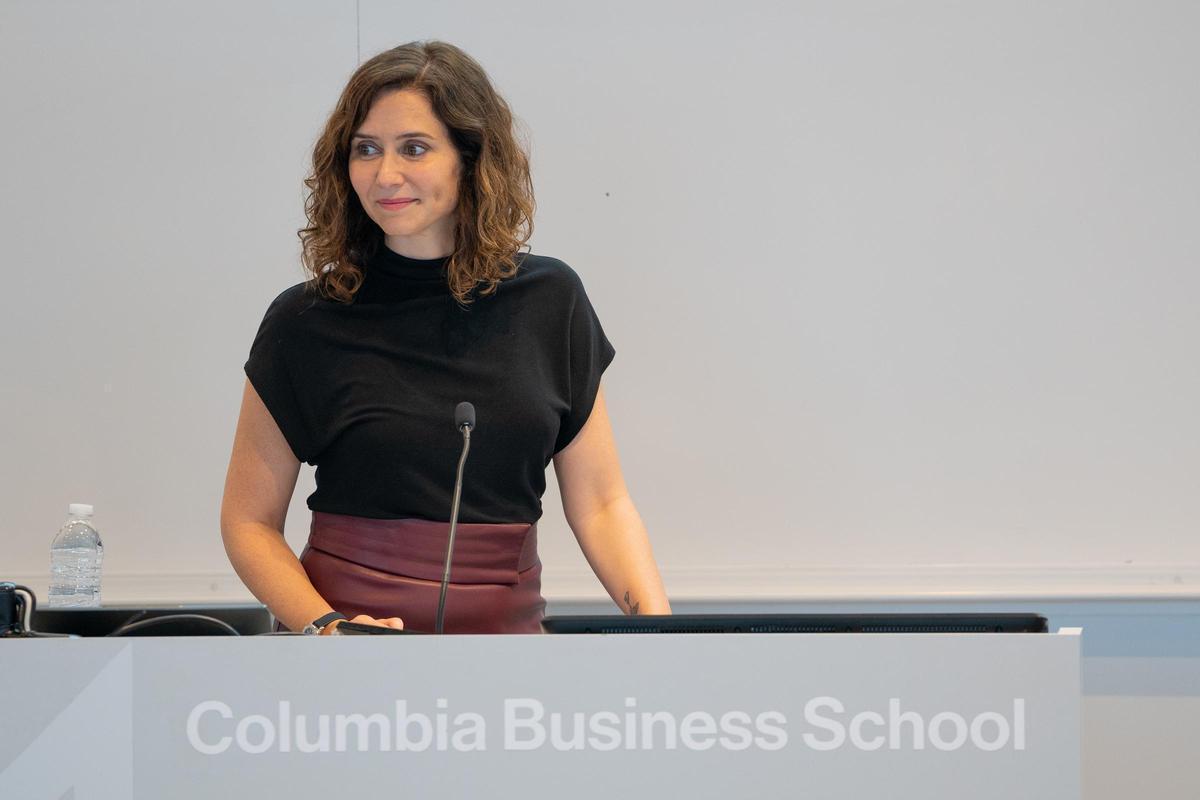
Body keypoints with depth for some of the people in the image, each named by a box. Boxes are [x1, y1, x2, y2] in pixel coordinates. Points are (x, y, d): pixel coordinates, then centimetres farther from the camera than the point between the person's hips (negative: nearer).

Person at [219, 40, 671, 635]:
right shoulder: (306, 323, 1)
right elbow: (249, 522, 4)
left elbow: (599, 503, 8)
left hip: (509, 629, 2)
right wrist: (324, 626, -13)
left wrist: (662, 632, -7)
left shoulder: (548, 301, 7)